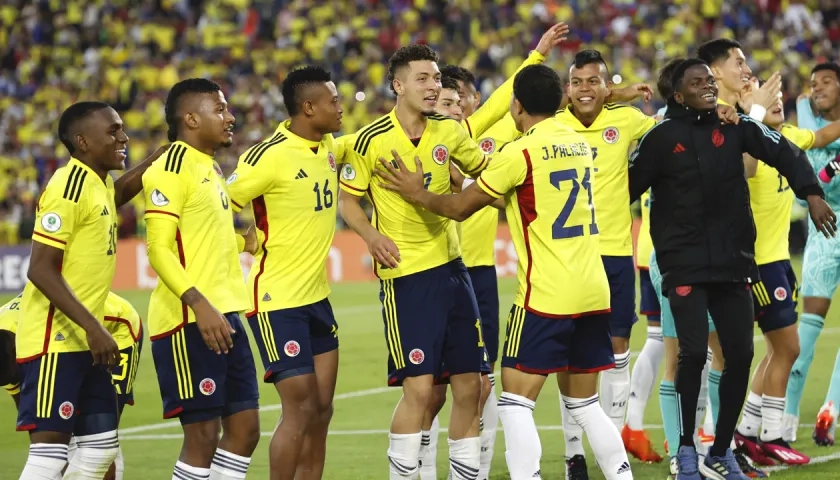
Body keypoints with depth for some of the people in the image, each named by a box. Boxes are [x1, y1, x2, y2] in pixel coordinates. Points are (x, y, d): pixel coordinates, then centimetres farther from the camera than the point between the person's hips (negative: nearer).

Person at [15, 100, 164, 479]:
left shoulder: (100, 184, 11)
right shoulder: (68, 188, -16)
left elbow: (119, 192, 39)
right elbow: (41, 270, -21)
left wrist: (163, 156, 25)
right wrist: (93, 328, -25)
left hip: (83, 340, 10)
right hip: (54, 339, -10)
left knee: (101, 446, 11)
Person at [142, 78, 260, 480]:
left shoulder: (211, 168, 17)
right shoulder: (171, 169, -10)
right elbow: (159, 249, -18)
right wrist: (200, 305, -26)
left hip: (225, 315, 9)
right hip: (190, 322, -9)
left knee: (245, 428, 8)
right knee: (203, 434, -7)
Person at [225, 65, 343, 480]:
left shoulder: (327, 146, 6)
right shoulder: (269, 156, -18)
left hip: (317, 297, 8)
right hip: (277, 301, -8)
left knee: (322, 409, 8)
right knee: (300, 409, -8)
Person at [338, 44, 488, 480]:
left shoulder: (449, 131, 4)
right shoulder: (371, 140, -9)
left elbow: (485, 170, 20)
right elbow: (347, 201, 0)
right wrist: (371, 235, -16)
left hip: (452, 266, 5)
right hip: (404, 274, -5)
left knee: (469, 386, 5)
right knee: (418, 387, -11)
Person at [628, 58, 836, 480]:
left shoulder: (735, 126, 4)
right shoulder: (661, 137, -4)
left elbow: (783, 153, 2)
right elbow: (626, 187, -1)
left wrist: (812, 194, -11)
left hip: (734, 261, 4)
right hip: (684, 264, -4)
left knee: (740, 354, 3)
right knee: (693, 351, -15)